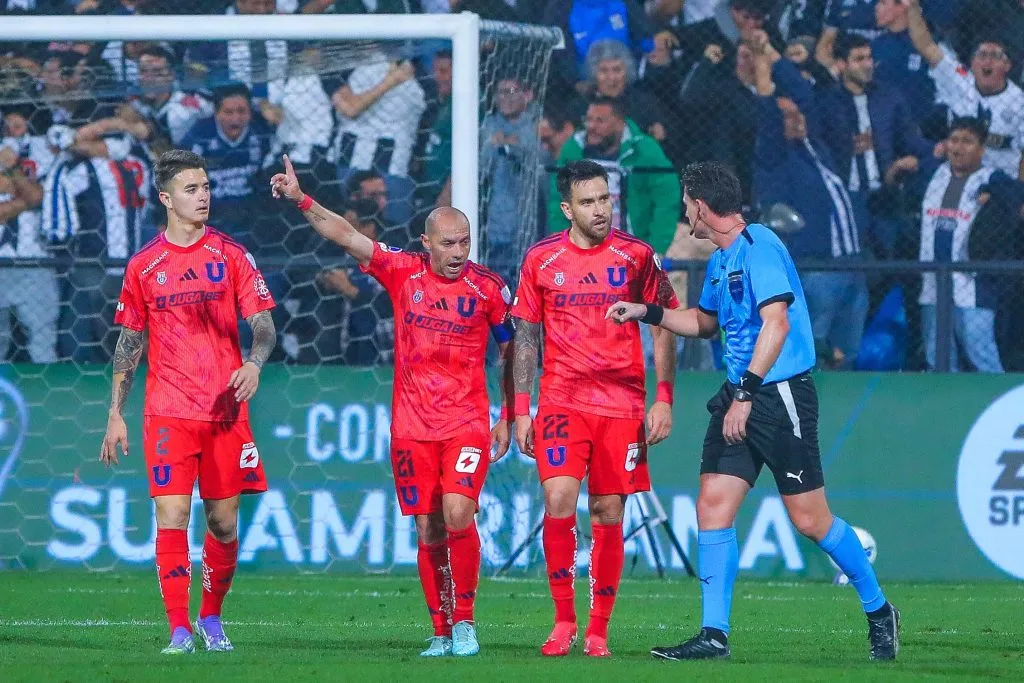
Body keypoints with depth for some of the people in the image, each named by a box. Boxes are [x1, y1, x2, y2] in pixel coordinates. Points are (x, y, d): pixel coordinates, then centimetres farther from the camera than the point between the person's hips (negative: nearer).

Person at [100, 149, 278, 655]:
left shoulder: (231, 256, 4)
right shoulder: (143, 265, 6)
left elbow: (263, 324, 2)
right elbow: (129, 343, 11)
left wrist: (253, 363, -20)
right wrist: (115, 415, 8)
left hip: (225, 408, 1)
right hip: (167, 413, -1)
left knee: (223, 519, 5)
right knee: (172, 517, -10)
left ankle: (211, 618, 25)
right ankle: (179, 630, -7)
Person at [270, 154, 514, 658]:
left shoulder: (488, 288, -2)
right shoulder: (403, 272, 1)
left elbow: (512, 351, 9)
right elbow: (346, 236, -3)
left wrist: (508, 418, 9)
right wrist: (301, 200, -14)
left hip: (468, 423, -2)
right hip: (412, 424, 2)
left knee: (457, 513, -18)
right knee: (428, 531, 3)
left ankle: (464, 621, -5)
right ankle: (442, 631, 12)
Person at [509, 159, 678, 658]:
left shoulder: (637, 256, 2)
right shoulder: (541, 259, 4)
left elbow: (664, 328, 7)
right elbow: (525, 338, 9)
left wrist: (664, 399, -1)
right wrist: (520, 411, 4)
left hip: (622, 403, 0)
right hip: (562, 401, 0)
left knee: (608, 514, 1)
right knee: (558, 499, -17)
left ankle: (598, 630, 8)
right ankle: (563, 620, -7)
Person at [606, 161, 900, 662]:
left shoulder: (758, 246, -14)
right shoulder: (719, 260, 15)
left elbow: (776, 323, -22)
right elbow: (706, 322, 33)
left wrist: (746, 393, -24)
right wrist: (647, 312, 24)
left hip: (781, 394, -9)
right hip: (739, 397, 9)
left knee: (809, 519, -4)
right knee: (712, 506, -2)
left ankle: (878, 611, 14)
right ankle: (714, 635, -1)